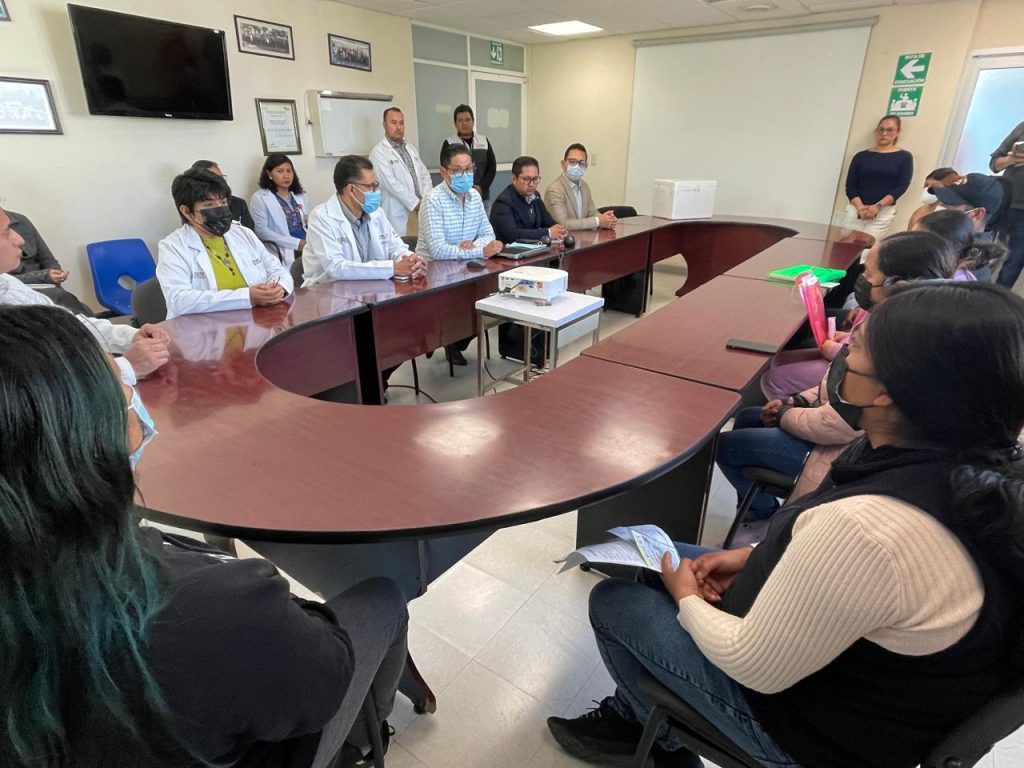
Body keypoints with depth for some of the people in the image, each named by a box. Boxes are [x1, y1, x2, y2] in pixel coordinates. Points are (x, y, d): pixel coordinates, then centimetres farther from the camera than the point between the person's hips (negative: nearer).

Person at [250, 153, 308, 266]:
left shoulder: (299, 196, 21)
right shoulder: (260, 197, 4)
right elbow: (261, 231, -7)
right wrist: (297, 243, -16)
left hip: (307, 246, 6)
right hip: (285, 250, -6)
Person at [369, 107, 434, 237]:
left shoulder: (411, 148, 18)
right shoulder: (378, 152, -5)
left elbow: (425, 175, 15)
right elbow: (391, 183, -14)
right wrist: (416, 203, -13)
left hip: (421, 209, 6)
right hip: (398, 214, -6)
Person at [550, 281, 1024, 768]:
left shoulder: (866, 528, -40)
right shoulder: (979, 463, -11)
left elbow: (754, 668, -26)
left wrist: (687, 600, -8)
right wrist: (754, 556, 0)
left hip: (820, 720, -7)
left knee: (611, 602, 6)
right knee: (656, 561, 16)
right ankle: (634, 712, 35)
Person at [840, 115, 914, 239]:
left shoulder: (904, 157, 8)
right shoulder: (861, 156, 10)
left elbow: (902, 186, -1)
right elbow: (850, 186, 3)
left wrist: (878, 206, -14)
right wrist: (860, 207, -13)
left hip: (884, 212, -1)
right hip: (856, 209, 2)